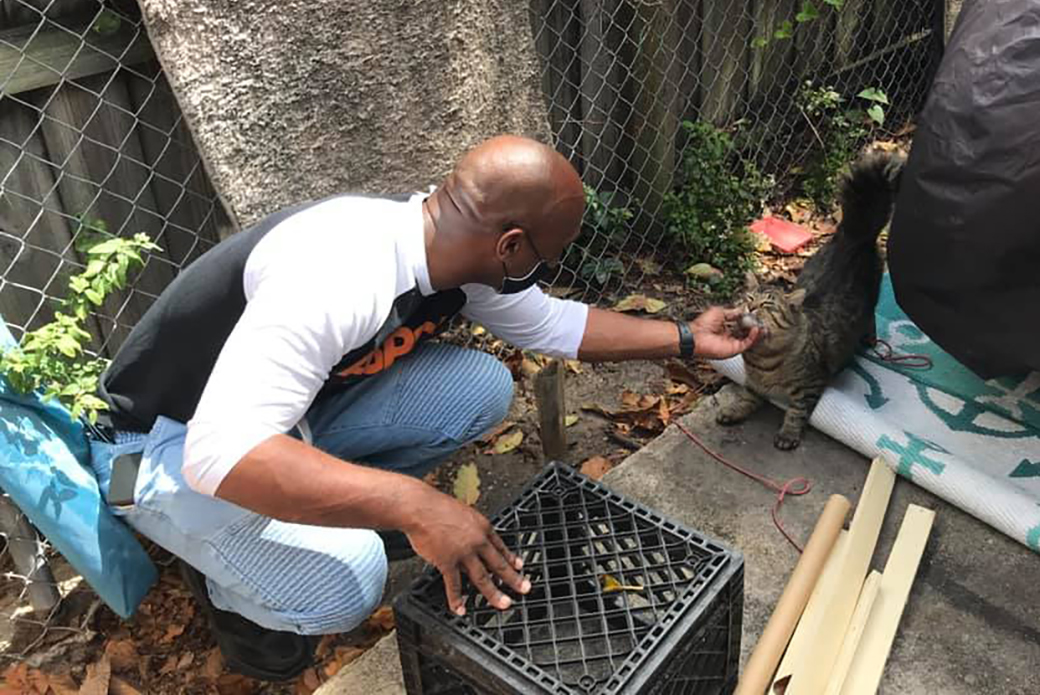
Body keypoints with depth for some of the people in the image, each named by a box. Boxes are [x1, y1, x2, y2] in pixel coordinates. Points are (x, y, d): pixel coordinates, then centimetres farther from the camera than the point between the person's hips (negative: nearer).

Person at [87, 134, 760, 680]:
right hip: (174, 447, -7)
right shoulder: (340, 273, -38)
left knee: (482, 387, -9)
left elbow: (554, 322, 7)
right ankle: (228, 578, 3)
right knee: (345, 580, -31)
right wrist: (412, 503, -46)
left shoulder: (459, 250, -11)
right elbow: (221, 453, -43)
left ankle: (341, 508, 10)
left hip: (288, 410, 7)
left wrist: (687, 338, 11)